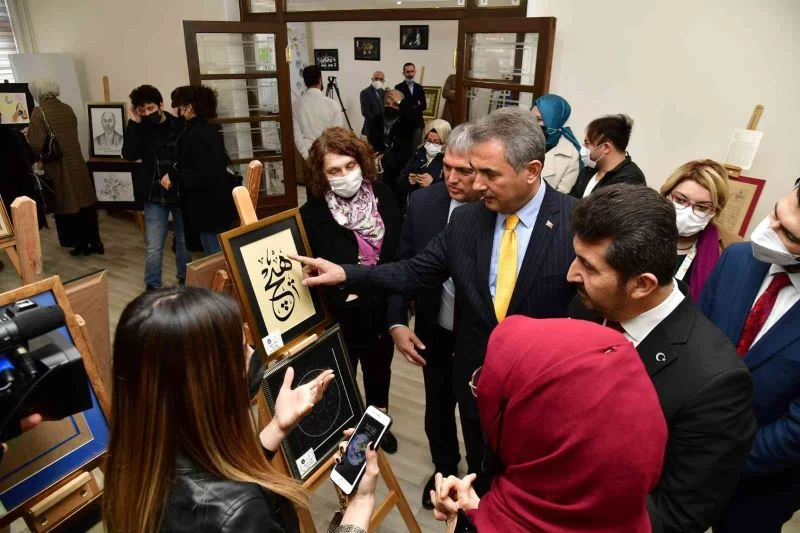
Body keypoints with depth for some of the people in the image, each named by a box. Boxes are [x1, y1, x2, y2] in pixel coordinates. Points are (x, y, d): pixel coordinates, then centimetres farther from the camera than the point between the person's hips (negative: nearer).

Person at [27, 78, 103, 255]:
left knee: (67, 206, 6)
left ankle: (81, 244, 13)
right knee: (86, 203, 9)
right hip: (76, 163, 5)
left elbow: (36, 144, -16)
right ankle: (95, 242, 14)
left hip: (57, 167, -5)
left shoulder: (39, 112, -11)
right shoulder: (68, 109, 5)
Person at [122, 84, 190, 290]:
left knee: (184, 242, 13)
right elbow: (129, 155, -12)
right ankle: (152, 287, 16)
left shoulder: (180, 126, -4)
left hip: (181, 193, -1)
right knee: (153, 248, 2)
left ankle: (185, 281, 31)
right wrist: (133, 123, -13)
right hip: (154, 196, 1)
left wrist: (174, 174, -17)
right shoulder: (141, 129, 2)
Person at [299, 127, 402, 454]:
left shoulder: (382, 195, -8)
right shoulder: (312, 214, -18)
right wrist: (344, 295, -16)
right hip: (340, 317, -4)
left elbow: (401, 248, 0)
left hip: (383, 309, 4)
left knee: (379, 370, 26)